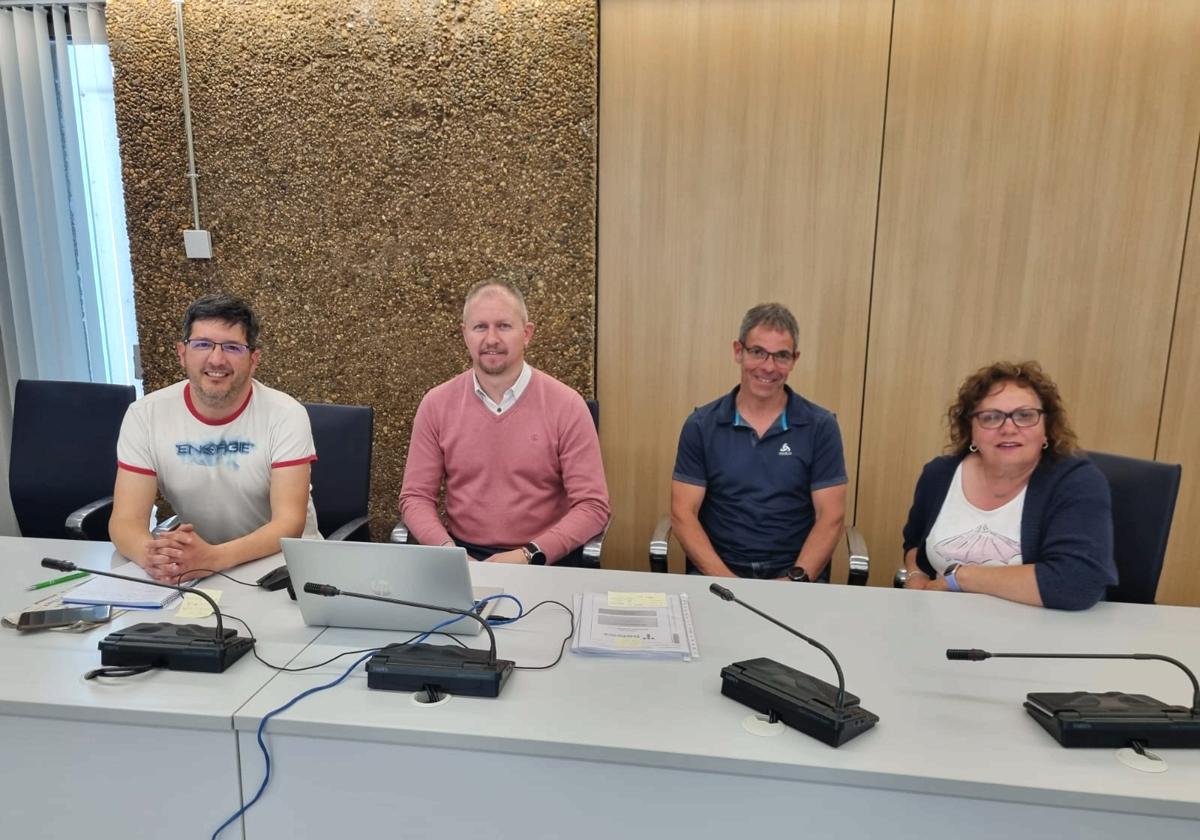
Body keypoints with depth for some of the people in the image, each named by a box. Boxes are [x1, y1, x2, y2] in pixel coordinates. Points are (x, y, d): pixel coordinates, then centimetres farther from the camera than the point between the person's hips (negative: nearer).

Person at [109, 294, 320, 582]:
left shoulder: (285, 414, -13)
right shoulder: (144, 415, -6)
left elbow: (290, 522, -20)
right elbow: (125, 520, -10)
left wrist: (214, 557, -37)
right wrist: (152, 554, -33)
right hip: (194, 562, 1)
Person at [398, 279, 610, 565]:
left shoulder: (566, 405, -6)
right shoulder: (436, 405, 2)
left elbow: (592, 506, -7)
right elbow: (415, 497, 5)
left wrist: (528, 555, -18)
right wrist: (448, 549, -13)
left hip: (546, 561, -1)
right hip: (462, 557, 2)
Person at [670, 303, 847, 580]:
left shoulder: (820, 427, 2)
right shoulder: (701, 425, 3)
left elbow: (831, 516, -1)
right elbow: (683, 514, -1)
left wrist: (796, 579, -15)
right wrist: (725, 580, -14)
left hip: (796, 574, 1)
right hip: (716, 574, 0)